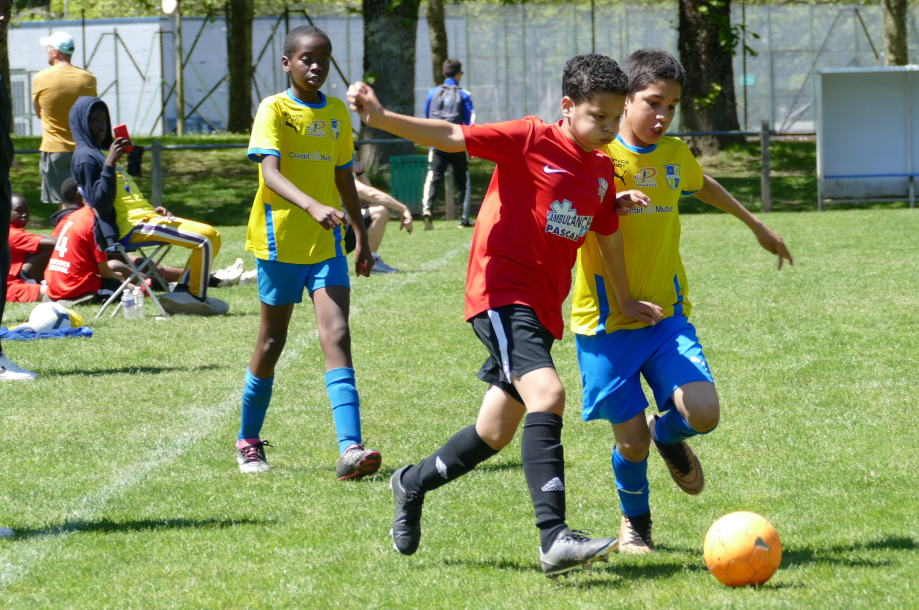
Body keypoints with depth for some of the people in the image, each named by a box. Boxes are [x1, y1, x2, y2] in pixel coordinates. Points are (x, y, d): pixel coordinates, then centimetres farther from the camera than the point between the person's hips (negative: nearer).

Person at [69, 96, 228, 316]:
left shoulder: (99, 152, 23)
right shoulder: (85, 157, -9)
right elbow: (101, 205, -21)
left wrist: (152, 209, 14)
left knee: (210, 236, 9)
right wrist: (109, 164, -27)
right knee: (207, 238, -18)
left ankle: (182, 293, 3)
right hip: (132, 226, -10)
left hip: (143, 217, 10)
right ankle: (198, 298, -5)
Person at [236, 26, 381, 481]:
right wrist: (312, 206, -39)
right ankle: (248, 441, 28)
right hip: (280, 242, -3)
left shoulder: (336, 112, 8)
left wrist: (361, 236, 20)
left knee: (336, 336, -13)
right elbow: (270, 172, -23)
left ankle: (350, 449, -24)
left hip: (327, 244, 3)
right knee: (272, 343, 9)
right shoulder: (274, 110, -8)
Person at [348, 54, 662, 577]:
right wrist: (382, 119, -26)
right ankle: (555, 539, -33)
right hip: (502, 292, -8)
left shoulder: (603, 169, 10)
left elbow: (607, 236, 24)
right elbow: (452, 137, -15)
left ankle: (413, 484, 41)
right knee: (547, 395, -27)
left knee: (495, 435, 16)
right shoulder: (532, 140, -9)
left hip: (543, 308, 8)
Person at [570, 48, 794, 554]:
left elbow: (703, 186, 29)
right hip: (606, 321, -4)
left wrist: (757, 226, 43)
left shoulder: (674, 155, 7)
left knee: (702, 413, -17)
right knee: (631, 439, -3)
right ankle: (635, 521, 29)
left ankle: (667, 433, 22)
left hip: (666, 314, 4)